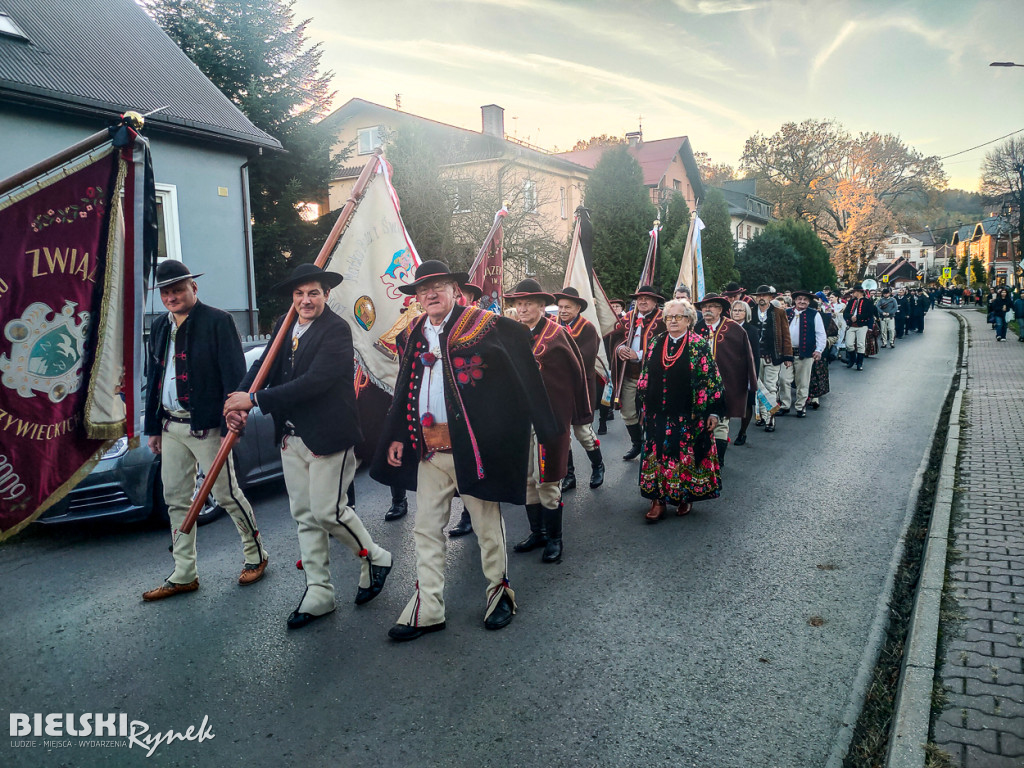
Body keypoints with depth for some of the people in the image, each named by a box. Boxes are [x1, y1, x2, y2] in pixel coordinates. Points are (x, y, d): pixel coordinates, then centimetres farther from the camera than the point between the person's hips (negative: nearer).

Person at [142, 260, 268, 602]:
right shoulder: (160, 327, 12)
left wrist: (230, 426, -20)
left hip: (206, 427, -7)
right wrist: (153, 426, 15)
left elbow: (234, 375, -14)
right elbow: (153, 378, 17)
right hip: (171, 427, 7)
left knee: (226, 493, 1)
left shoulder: (218, 321, -10)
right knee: (176, 501, 11)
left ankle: (256, 554, 22)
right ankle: (184, 575, 21)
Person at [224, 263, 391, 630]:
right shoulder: (285, 326, 9)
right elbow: (265, 366, 3)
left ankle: (374, 558, 24)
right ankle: (318, 593, 22)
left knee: (328, 511, -3)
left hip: (328, 437, -7)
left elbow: (314, 381, -23)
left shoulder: (336, 331, -14)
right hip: (292, 437, 7)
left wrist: (254, 399, -22)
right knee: (305, 516, 11)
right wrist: (238, 401, -16)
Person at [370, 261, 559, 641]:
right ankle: (427, 609, 20)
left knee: (488, 526, 10)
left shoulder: (484, 325, -7)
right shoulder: (416, 333, 10)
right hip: (428, 449, 5)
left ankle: (499, 592, 29)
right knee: (427, 530, 9)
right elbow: (405, 390, 15)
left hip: (472, 447, -5)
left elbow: (521, 376, -5)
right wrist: (396, 436, 11)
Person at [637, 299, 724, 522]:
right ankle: (659, 500, 13)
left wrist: (713, 411, -9)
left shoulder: (700, 345, -5)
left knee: (687, 457, 6)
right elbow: (645, 378, 13)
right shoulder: (656, 343, 6)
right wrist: (645, 406, 12)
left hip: (688, 416, -3)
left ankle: (686, 497, 24)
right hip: (658, 415, 3)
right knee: (658, 456, 5)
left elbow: (711, 379, -6)